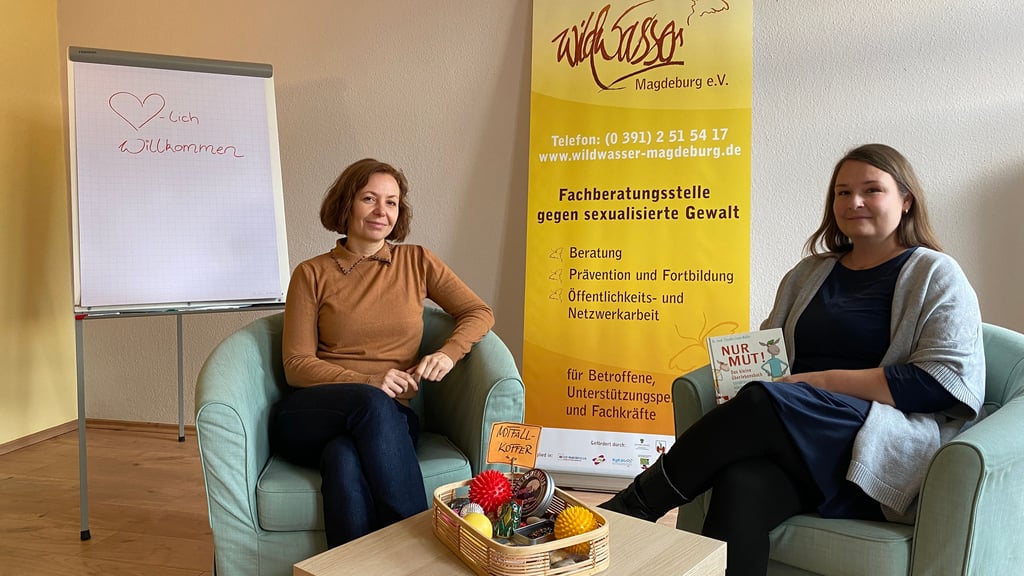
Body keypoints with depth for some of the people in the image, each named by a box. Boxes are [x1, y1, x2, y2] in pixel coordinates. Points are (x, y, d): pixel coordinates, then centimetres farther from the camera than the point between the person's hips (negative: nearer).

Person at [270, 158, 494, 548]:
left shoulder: (417, 262, 11)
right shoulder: (312, 274, 6)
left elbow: (479, 314, 13)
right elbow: (296, 365, 2)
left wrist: (448, 353, -9)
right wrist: (369, 383, -14)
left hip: (387, 419, 1)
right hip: (310, 418, 0)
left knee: (345, 458, -35)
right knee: (373, 403, -35)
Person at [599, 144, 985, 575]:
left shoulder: (935, 275, 6)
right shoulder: (809, 273, 22)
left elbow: (947, 380, -7)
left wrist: (823, 381, -12)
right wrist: (747, 374, -4)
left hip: (888, 452, -3)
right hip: (795, 440, 4)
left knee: (762, 402, -31)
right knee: (741, 490, -32)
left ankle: (635, 506, -18)